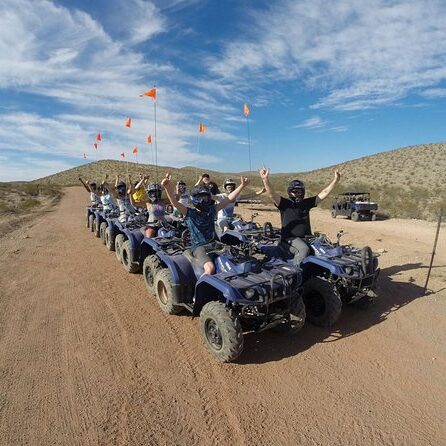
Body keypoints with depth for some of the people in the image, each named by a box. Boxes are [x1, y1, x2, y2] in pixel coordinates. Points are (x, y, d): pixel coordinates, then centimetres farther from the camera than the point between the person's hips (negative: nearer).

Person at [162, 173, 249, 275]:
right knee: (210, 268, -31)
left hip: (215, 244, 5)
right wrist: (168, 188, -37)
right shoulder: (189, 212, -1)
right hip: (199, 247, -5)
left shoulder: (211, 210, 11)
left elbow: (229, 199, 8)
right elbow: (175, 203, -18)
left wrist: (242, 186, 1)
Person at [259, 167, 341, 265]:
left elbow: (324, 193, 13)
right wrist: (265, 180, -33)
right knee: (304, 248, -32)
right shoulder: (284, 203, -1)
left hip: (306, 238, 6)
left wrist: (335, 180, 5)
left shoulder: (307, 203, 13)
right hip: (290, 238, -6)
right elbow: (272, 194, -17)